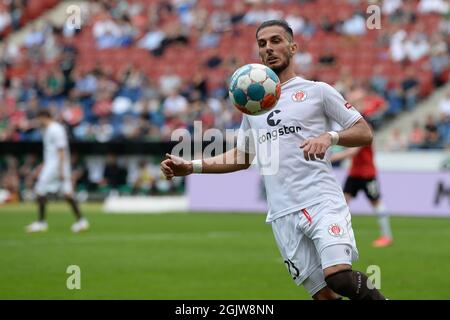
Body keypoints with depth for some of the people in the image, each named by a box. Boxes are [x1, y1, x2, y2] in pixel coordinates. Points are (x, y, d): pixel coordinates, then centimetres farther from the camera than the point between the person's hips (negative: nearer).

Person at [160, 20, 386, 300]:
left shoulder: (317, 91, 6)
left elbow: (364, 133, 3)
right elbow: (242, 157, 30)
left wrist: (330, 137, -16)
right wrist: (191, 166, 19)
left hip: (322, 201, -4)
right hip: (283, 215, 4)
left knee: (338, 276, -26)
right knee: (324, 294, -2)